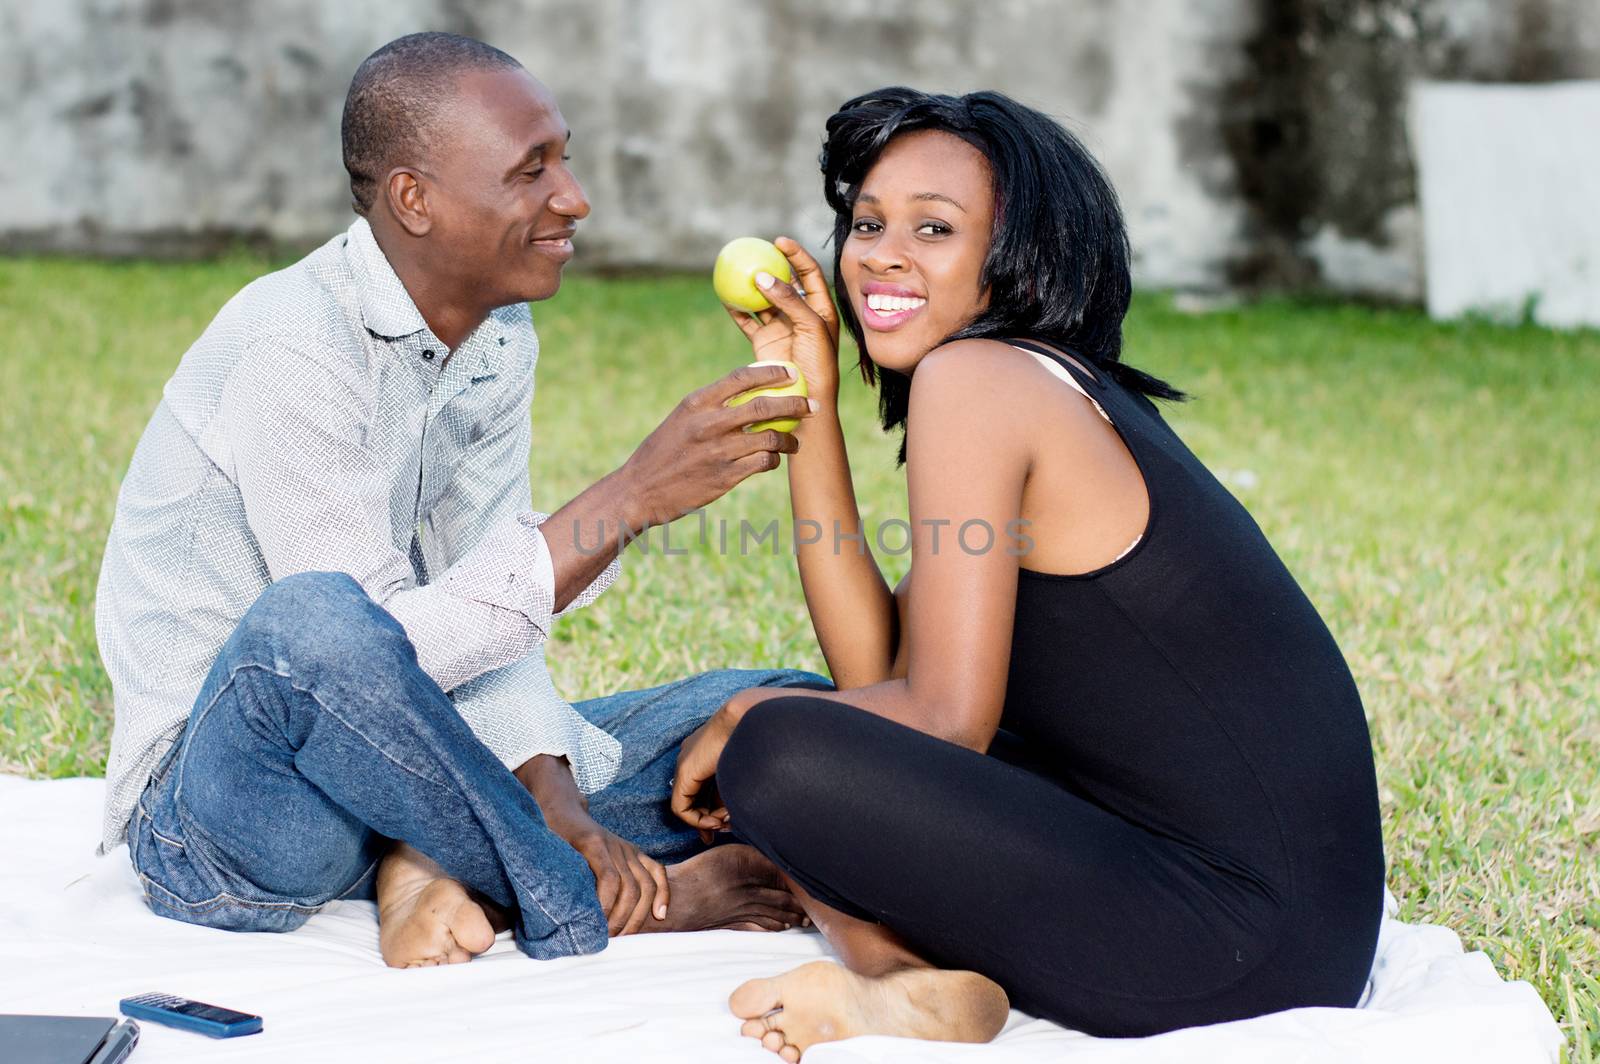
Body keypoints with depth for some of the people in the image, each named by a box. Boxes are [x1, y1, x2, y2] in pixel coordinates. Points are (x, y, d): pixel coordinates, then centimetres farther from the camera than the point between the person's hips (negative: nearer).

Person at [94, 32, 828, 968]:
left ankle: (449, 869, -16)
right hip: (217, 816, -7)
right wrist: (635, 495, -29)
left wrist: (555, 805, -15)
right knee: (310, 619, -42)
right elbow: (393, 650, -27)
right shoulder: (294, 354, -21)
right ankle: (588, 914, -20)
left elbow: (489, 606, 2)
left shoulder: (500, 341, 5)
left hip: (381, 795, 8)